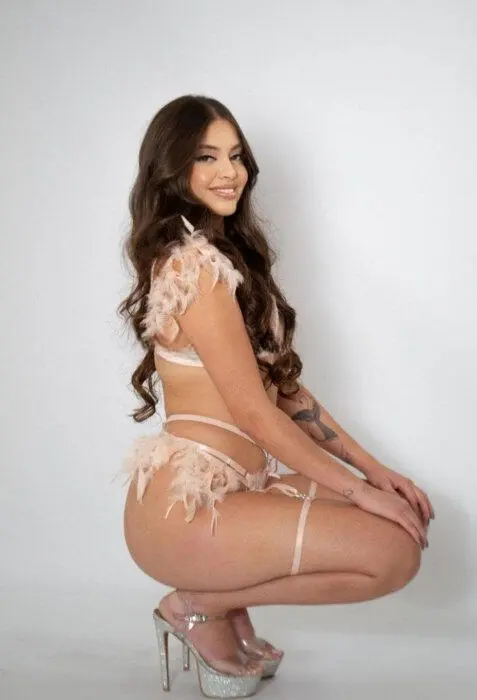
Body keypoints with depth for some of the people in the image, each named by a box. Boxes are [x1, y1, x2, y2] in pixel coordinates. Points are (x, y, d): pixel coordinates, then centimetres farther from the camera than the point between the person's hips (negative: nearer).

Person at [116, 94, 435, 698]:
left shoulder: (226, 253, 15)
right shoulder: (193, 263, -16)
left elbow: (282, 384, 13)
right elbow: (254, 410, -16)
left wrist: (372, 469, 8)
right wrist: (360, 489, -8)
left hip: (232, 485, 10)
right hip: (185, 505, -10)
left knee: (402, 515, 10)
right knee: (396, 551, -15)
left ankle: (227, 606, 11)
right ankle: (199, 605, 0)